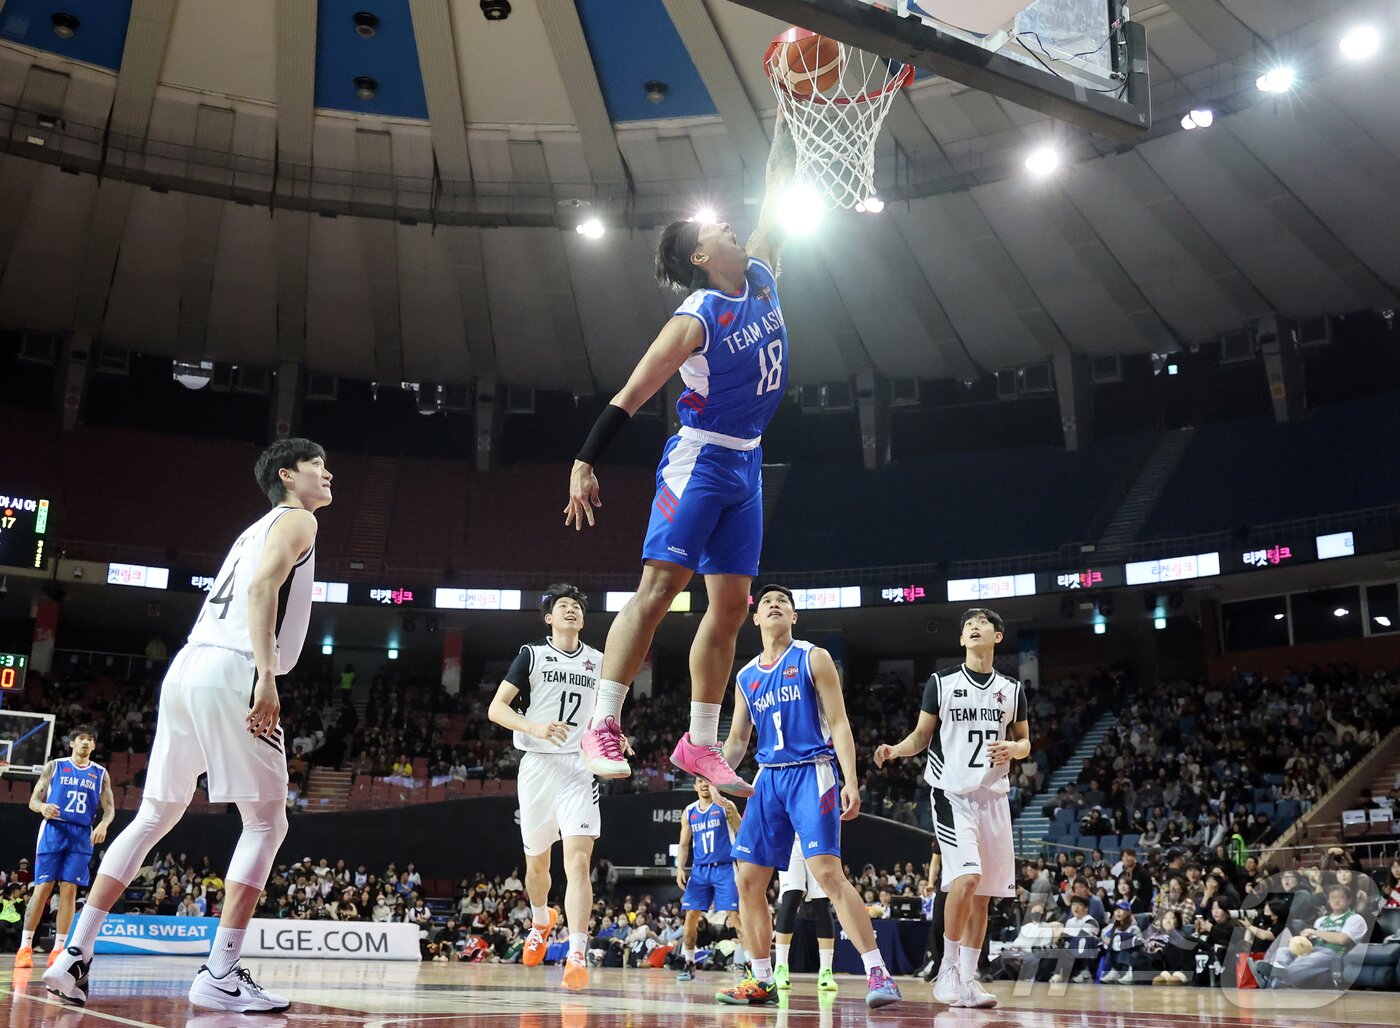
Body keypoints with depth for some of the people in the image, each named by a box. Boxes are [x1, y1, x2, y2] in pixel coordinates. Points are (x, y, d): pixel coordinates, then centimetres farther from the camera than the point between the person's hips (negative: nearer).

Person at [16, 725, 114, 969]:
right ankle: (25, 946, 3)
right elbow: (33, 800, 5)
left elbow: (109, 808, 9)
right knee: (43, 888, -5)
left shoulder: (100, 774, 11)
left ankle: (58, 949, 3)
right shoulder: (54, 766, 7)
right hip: (53, 830, -1)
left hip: (82, 835, 1)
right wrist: (43, 807, -19)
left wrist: (103, 825, -12)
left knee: (69, 890, -2)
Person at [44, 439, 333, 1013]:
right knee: (266, 821, -4)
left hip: (186, 666, 9)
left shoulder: (256, 529, 30)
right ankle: (220, 975, -8)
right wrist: (267, 675, -24)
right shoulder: (298, 519, 3)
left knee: (155, 815, 15)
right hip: (230, 671, -9)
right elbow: (263, 587, -14)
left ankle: (75, 955, 12)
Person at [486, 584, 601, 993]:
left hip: (579, 767, 0)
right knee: (536, 863, 13)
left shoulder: (599, 661, 11)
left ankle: (577, 955, -18)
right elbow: (496, 708, -4)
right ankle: (541, 921, 43)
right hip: (538, 764, 0)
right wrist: (535, 727, -21)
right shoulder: (532, 655, 2)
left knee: (578, 862, -15)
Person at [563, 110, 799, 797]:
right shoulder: (695, 319, -14)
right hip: (699, 459, -7)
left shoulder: (761, 276, 7)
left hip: (746, 463, 7)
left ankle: (700, 743, 12)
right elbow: (629, 396, -16)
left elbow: (778, 191, 14)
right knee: (658, 587, -14)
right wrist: (584, 463, -22)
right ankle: (602, 727, -13)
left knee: (731, 607, 5)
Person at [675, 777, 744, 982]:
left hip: (724, 868, -4)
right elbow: (684, 844, 14)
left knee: (735, 915, -10)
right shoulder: (689, 812, 12)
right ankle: (689, 965, 13)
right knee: (691, 916, 0)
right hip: (700, 869, 4)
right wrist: (680, 868, 2)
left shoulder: (725, 806, 0)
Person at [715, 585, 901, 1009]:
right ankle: (762, 980, 15)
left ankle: (877, 973, -15)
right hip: (769, 778, 6)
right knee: (748, 880, 3)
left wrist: (851, 781, -16)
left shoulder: (813, 659, 0)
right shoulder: (746, 677, 14)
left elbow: (839, 724, -6)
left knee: (827, 872, -19)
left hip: (811, 773, -6)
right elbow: (737, 741, 19)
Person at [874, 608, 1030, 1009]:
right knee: (966, 877, -20)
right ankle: (949, 968, -3)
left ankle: (967, 977, 13)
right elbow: (921, 737, 5)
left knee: (982, 894, 3)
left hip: (993, 795, 4)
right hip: (952, 792, -3)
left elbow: (1025, 742, 17)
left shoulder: (1012, 689, 10)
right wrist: (895, 749, -15)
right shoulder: (941, 682, 2)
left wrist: (1011, 748, -6)